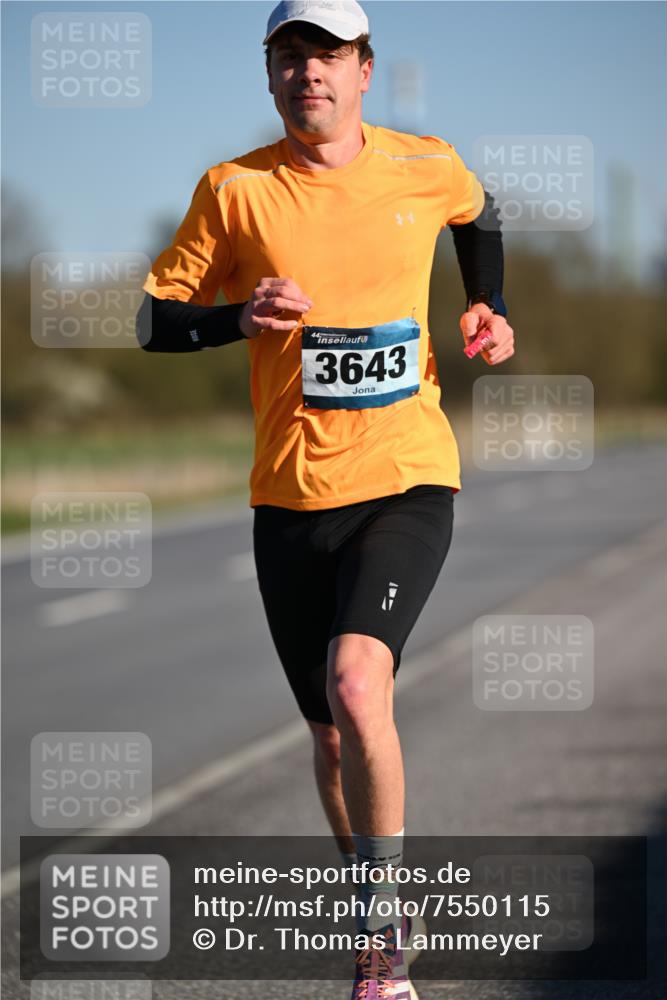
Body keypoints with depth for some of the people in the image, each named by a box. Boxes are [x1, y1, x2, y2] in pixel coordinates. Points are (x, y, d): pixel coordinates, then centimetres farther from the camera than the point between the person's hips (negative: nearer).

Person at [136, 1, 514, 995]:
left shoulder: (426, 167, 2)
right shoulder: (235, 190, -2)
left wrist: (490, 307, 12)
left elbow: (480, 215, 26)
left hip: (407, 480, -2)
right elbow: (154, 319, 2)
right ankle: (381, 920, 34)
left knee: (357, 687, -25)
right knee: (332, 732, 10)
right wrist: (242, 316, -15)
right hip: (291, 496, 2)